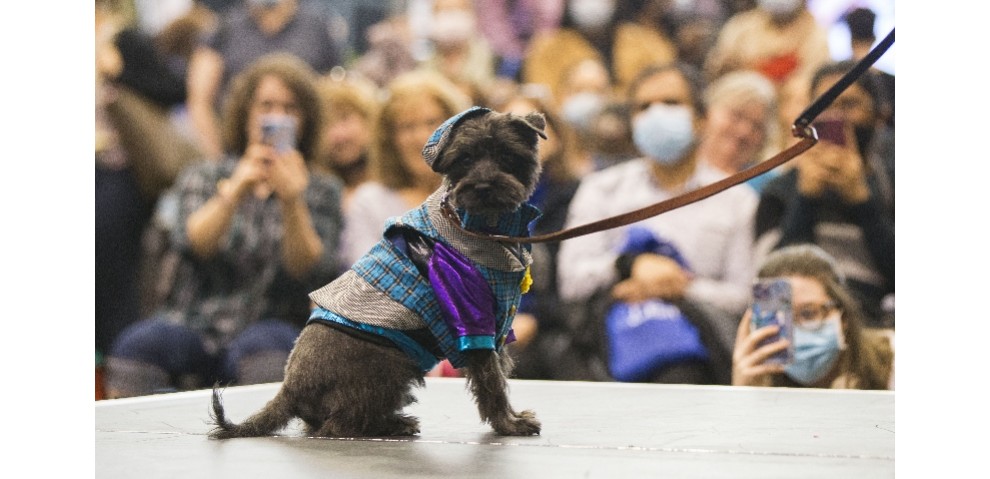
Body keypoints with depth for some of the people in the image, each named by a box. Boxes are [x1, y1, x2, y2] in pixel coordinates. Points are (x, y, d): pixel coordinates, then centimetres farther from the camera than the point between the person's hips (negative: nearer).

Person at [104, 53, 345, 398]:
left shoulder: (321, 192, 16)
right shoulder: (202, 177, 18)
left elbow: (311, 273, -2)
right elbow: (193, 244, -4)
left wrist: (292, 202, -19)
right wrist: (235, 192, -23)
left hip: (272, 329, -1)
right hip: (195, 327, 1)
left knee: (262, 346, -37)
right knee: (139, 344, -32)